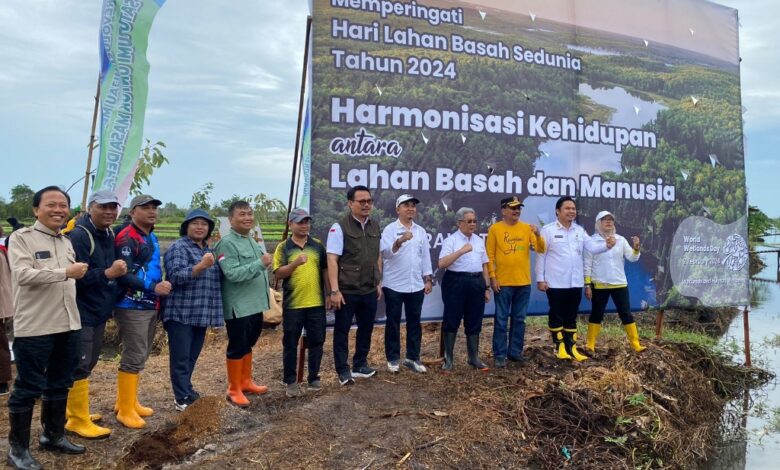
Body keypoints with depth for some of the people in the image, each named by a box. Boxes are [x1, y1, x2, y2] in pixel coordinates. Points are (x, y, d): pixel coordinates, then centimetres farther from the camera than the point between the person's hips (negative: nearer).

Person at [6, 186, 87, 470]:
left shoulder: (67, 242, 14)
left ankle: (54, 435, 31)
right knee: (28, 388, 2)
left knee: (60, 384, 16)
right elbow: (23, 274, -20)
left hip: (67, 325, 7)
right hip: (34, 328, -7)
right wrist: (66, 272, -21)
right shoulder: (21, 237, -7)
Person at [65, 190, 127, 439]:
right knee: (79, 367, -1)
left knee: (88, 364, 18)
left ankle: (74, 411, 33)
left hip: (99, 311, 9)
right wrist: (108, 273, -32)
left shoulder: (109, 234, 8)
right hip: (81, 313, -9)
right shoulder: (79, 236, -18)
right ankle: (78, 420, 11)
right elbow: (75, 277, -25)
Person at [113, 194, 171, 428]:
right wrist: (154, 287, -25)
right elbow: (123, 275, -22)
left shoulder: (152, 238, 14)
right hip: (132, 307, -9)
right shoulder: (127, 238, -14)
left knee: (140, 356, 16)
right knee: (133, 358, -4)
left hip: (150, 306, 9)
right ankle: (126, 410, 7)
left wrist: (160, 288, 13)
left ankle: (127, 401, 29)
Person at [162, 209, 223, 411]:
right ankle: (184, 399, 5)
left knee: (192, 356, 15)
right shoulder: (178, 247, -7)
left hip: (201, 313, 8)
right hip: (181, 313, -7)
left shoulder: (208, 249, 17)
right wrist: (202, 265, -30)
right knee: (181, 358, -1)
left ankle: (185, 391, 27)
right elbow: (177, 276, -21)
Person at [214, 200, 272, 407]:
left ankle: (245, 382, 33)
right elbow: (232, 274, -26)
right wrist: (261, 263, -28)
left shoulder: (252, 241, 13)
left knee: (248, 344, 19)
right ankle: (234, 390, 15)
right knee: (237, 347, 2)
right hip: (238, 306, -9)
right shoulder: (227, 243, -16)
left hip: (255, 304, 9)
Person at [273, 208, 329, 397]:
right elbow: (278, 274, -8)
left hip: (316, 303, 2)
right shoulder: (283, 247, -1)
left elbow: (325, 270, 11)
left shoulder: (318, 245, 6)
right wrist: (295, 263, -23)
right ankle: (291, 381, 19)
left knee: (316, 341, 9)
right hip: (292, 305, -2)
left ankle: (314, 377, 24)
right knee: (290, 344, 7)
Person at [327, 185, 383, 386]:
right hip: (347, 291, -6)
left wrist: (379, 283, 13)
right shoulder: (340, 227, -11)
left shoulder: (375, 226, 8)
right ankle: (343, 370, 22)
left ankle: (360, 365, 34)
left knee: (366, 328, 16)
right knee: (342, 330, 7)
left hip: (369, 291, 6)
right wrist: (335, 290, -18)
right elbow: (332, 260, -14)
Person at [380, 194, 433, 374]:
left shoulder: (421, 231, 10)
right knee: (393, 323, 5)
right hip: (394, 285, -4)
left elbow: (426, 256, 13)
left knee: (414, 322, 10)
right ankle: (393, 358, 16)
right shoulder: (390, 229, -5)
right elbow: (386, 252, -20)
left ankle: (412, 358, 20)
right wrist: (399, 241, -38)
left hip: (416, 285, 4)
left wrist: (428, 279, 8)